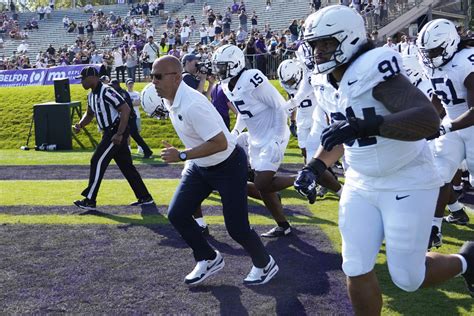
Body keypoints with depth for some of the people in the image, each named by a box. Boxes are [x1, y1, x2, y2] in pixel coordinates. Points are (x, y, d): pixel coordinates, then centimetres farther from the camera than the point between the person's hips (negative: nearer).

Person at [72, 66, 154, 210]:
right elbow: (89, 114, 24)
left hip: (117, 131, -10)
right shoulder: (91, 95, 11)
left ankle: (89, 201, -2)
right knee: (126, 165, 12)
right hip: (110, 132, 10)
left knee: (98, 161, -8)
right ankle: (145, 197, 18)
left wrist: (119, 134, -26)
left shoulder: (106, 92, -19)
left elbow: (126, 109, -24)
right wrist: (80, 125, 3)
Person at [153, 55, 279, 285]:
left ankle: (265, 264, 27)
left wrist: (181, 156, -29)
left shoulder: (192, 105, -32)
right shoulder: (170, 100, -4)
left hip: (228, 166, -9)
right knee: (177, 215, 5)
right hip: (201, 167, 9)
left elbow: (220, 143, -32)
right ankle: (209, 259, 24)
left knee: (236, 228, -2)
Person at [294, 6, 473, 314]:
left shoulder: (374, 71, -24)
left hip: (407, 184, -7)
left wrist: (365, 125, -47)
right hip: (361, 185, 7)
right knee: (356, 270, 4)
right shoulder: (327, 84, 2)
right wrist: (315, 166, 4)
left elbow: (429, 119, -37)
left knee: (408, 278, 2)